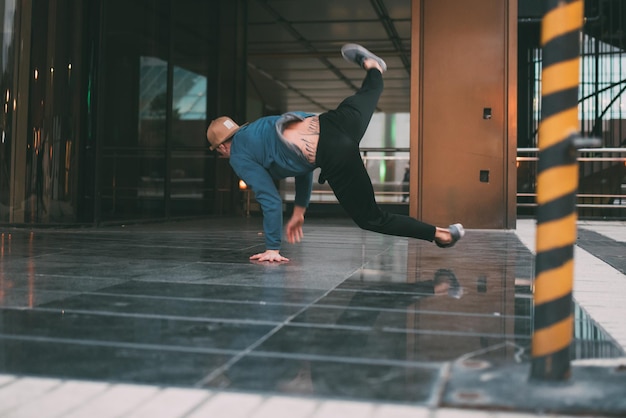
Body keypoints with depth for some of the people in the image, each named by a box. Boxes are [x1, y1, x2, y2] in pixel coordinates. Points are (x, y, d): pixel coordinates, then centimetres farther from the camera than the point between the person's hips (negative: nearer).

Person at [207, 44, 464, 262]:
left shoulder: (239, 158, 7)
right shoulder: (256, 127, 27)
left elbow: (270, 200, 3)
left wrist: (272, 249, 10)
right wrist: (299, 211, 39)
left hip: (336, 156, -7)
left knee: (371, 219, 9)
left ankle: (442, 234, 6)